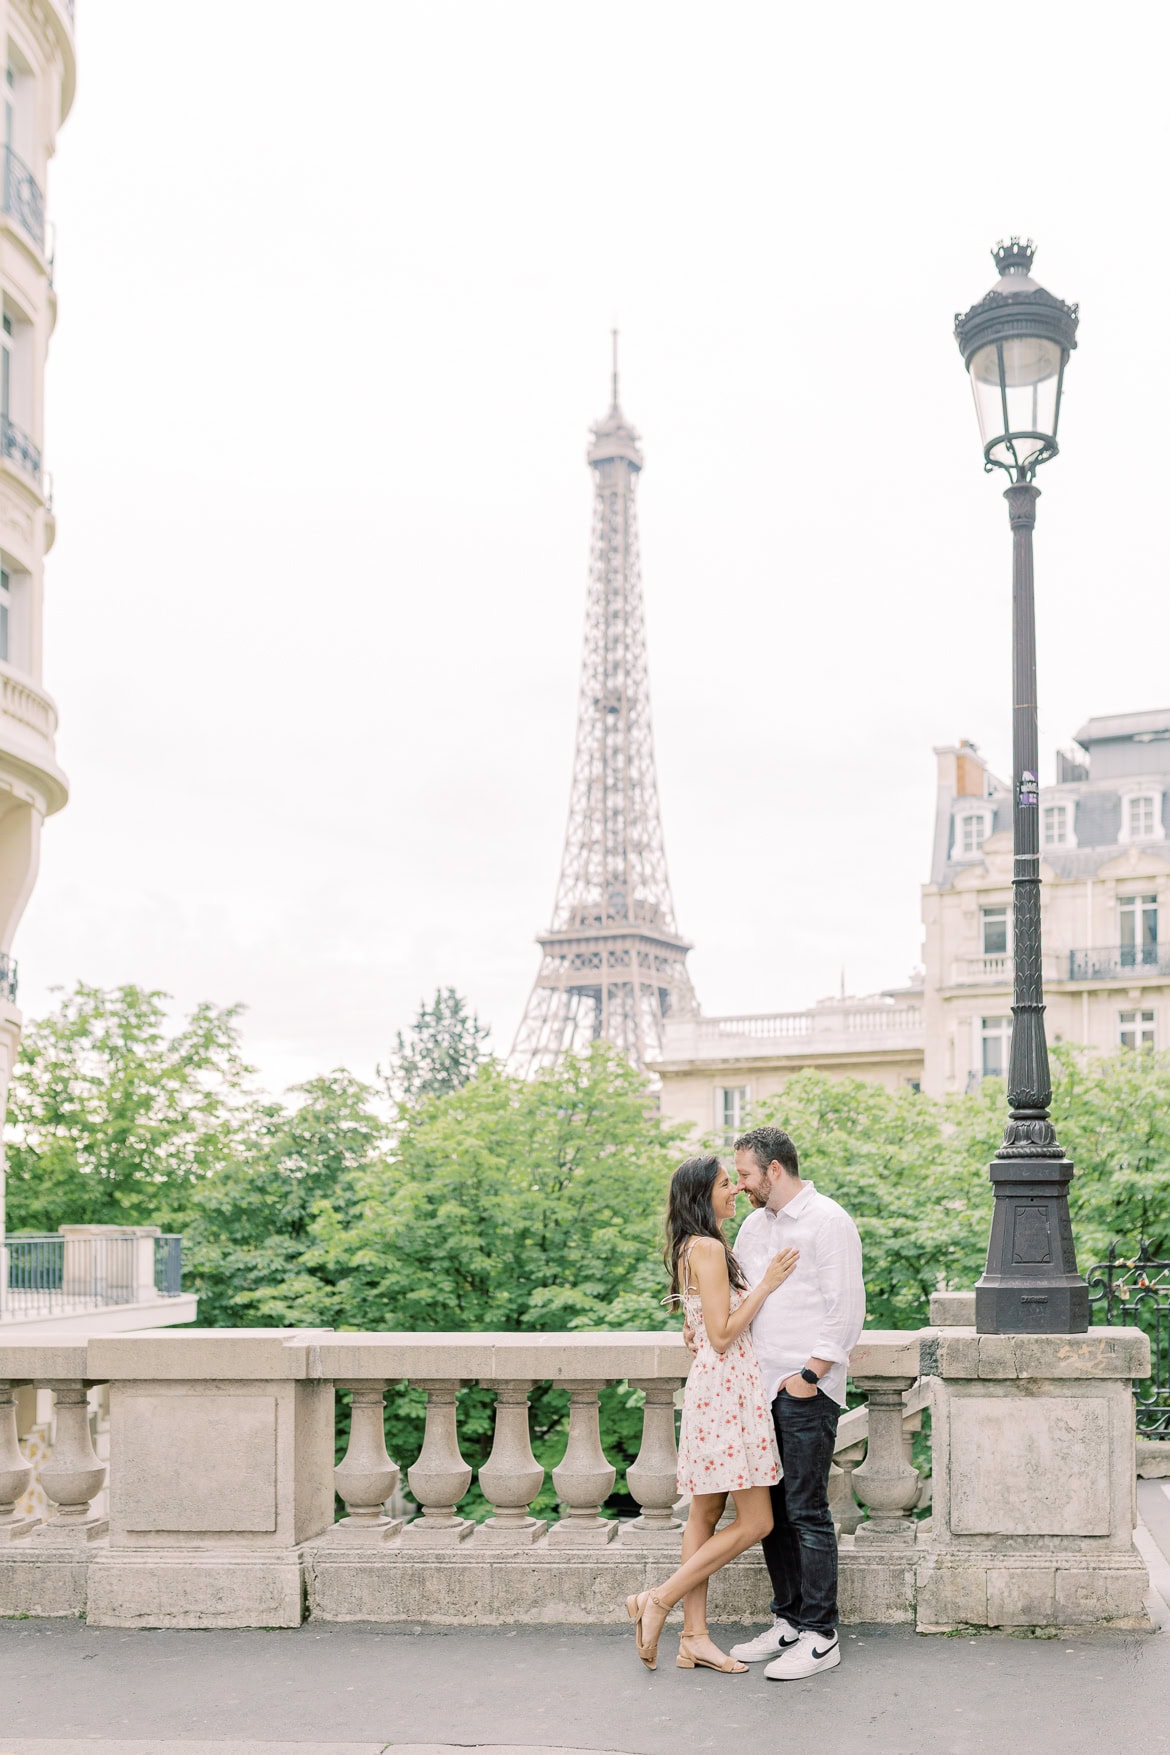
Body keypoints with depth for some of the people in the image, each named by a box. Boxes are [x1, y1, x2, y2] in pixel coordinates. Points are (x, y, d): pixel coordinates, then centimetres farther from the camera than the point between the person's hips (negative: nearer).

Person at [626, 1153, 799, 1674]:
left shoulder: (694, 1249, 16)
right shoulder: (708, 1248, -15)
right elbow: (721, 1336, -17)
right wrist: (765, 1284, -14)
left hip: (713, 1388, 10)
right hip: (728, 1388, -10)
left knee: (706, 1514, 10)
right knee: (754, 1521, -6)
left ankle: (694, 1636, 14)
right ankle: (659, 1601, -4)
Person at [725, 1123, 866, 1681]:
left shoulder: (828, 1222, -9)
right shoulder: (755, 1224, 15)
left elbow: (846, 1309, -13)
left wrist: (812, 1374, -17)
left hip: (806, 1389, -8)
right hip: (762, 1385, 8)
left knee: (806, 1511, -6)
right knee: (770, 1508, 11)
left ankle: (820, 1636, 0)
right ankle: (788, 1620, 21)